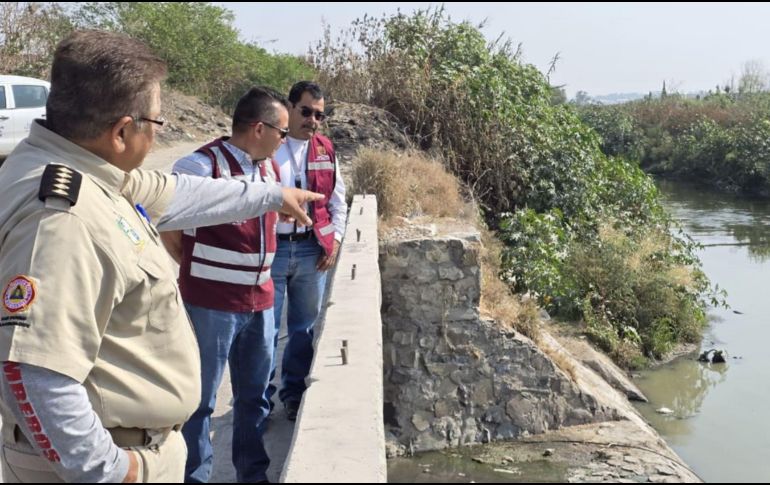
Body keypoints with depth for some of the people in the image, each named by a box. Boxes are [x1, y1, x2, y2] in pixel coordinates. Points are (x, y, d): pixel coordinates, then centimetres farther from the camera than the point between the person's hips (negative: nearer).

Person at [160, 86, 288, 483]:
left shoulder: (270, 167, 8)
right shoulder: (202, 165, -17)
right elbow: (166, 228, -10)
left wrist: (259, 269, 13)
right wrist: (197, 272, 1)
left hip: (260, 301, 7)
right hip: (210, 304, -7)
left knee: (254, 394, 18)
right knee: (200, 398, 8)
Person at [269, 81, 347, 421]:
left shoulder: (325, 151, 8)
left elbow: (338, 199, 15)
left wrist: (335, 239, 5)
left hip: (312, 249, 4)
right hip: (271, 248, -4)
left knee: (305, 326, 14)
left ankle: (294, 392, 29)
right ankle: (261, 396, 19)